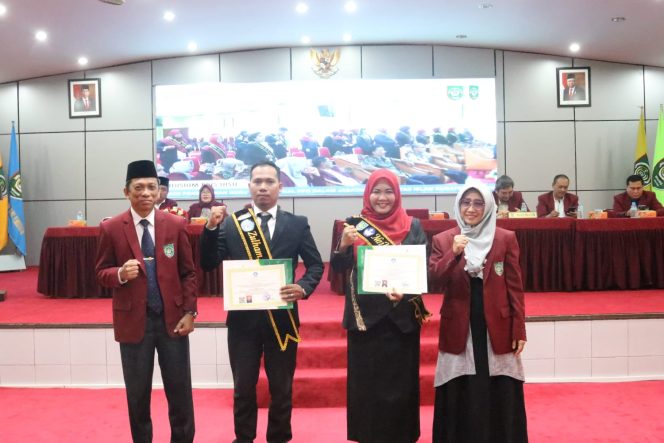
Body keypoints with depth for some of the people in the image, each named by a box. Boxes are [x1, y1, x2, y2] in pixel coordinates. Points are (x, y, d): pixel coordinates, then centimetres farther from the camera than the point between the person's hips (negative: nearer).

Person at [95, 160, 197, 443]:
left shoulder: (176, 225, -1)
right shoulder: (110, 228, -3)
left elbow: (188, 272, 3)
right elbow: (101, 273, 2)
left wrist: (189, 312, -5)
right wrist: (121, 273, -21)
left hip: (172, 318, 1)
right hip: (133, 321, 0)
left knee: (180, 390, 10)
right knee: (137, 392, 13)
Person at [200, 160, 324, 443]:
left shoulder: (297, 224, 1)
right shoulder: (231, 223, 0)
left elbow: (316, 264, 4)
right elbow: (208, 264, -4)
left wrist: (304, 287, -15)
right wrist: (211, 228, -17)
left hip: (282, 317, 0)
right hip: (243, 317, 0)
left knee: (282, 388, 14)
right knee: (243, 388, 14)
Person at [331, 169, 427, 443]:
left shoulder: (412, 227, 0)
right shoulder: (356, 225, 2)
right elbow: (338, 268, -1)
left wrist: (406, 291, -22)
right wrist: (344, 245, -21)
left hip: (401, 316, 0)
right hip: (365, 316, 1)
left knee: (400, 384, 6)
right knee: (366, 383, 6)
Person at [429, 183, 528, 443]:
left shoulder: (506, 239, 2)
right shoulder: (442, 240, 3)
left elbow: (515, 287, 1)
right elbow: (433, 279, -8)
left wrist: (519, 329, -2)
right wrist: (454, 253, -22)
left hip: (497, 328, 0)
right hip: (459, 329, 0)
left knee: (501, 398, 6)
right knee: (461, 398, 5)